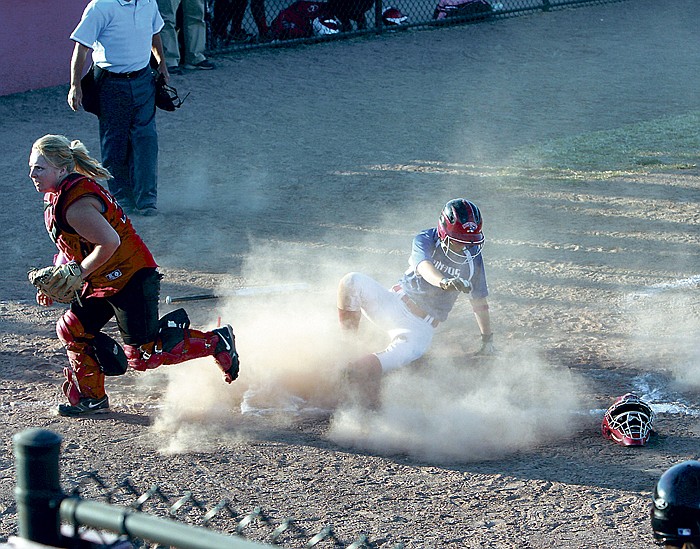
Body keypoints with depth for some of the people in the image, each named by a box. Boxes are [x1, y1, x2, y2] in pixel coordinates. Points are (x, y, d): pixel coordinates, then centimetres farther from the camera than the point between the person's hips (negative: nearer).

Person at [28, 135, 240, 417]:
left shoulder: (76, 205, -25)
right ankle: (90, 396, 24)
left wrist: (77, 274, -24)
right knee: (72, 330, 10)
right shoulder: (58, 197, 9)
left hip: (131, 278, -10)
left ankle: (215, 342, 5)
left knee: (142, 356, -8)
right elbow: (69, 245, 20)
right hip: (102, 282, 10)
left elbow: (109, 242, -33)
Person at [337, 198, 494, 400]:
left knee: (408, 350, -38)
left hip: (422, 325, 0)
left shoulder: (473, 257, 3)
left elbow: (479, 301, 13)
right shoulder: (425, 240, -5)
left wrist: (487, 339, 12)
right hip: (396, 303, 0)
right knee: (352, 281, -27)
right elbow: (424, 267, -28)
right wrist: (443, 282, -50)